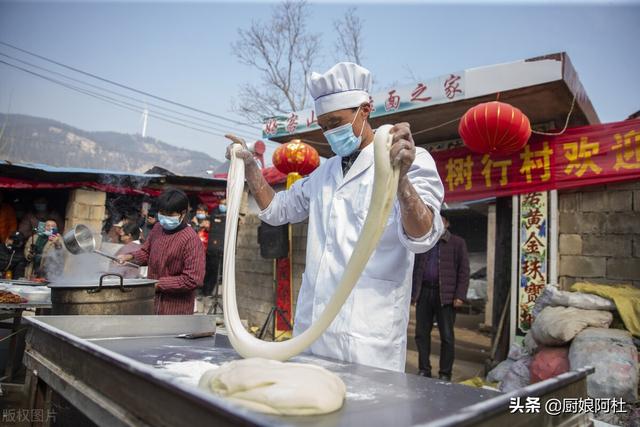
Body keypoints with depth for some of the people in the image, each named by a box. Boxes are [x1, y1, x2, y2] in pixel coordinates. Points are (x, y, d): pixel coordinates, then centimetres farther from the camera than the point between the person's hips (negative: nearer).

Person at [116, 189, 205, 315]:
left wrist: (159, 284, -20)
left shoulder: (191, 240, -20)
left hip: (176, 309, -7)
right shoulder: (157, 229, 3)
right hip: (151, 304, 7)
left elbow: (192, 280, -23)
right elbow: (146, 252, 21)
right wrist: (131, 257, 0)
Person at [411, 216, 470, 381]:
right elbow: (415, 268, 15)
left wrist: (460, 296, -10)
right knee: (421, 334, 7)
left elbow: (463, 271, -2)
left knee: (447, 336, 3)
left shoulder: (457, 243, 3)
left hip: (445, 295, -4)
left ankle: (445, 374, 13)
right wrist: (413, 293, 8)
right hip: (424, 293, 4)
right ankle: (424, 370, 19)